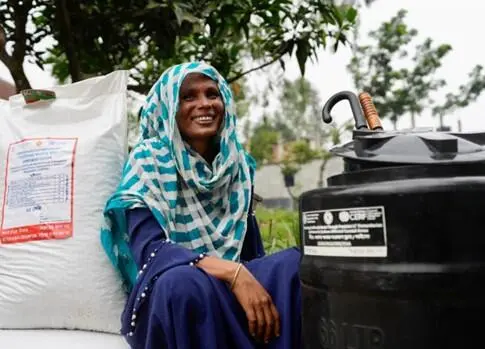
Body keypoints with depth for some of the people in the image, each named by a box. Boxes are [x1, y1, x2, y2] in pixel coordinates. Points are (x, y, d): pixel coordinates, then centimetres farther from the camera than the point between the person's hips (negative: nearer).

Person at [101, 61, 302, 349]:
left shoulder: (239, 163, 8)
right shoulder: (148, 160, -6)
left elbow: (251, 247, 7)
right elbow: (149, 250, -18)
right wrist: (232, 272, -30)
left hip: (231, 286, 4)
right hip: (167, 296, -3)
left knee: (296, 263, -23)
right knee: (183, 281, -37)